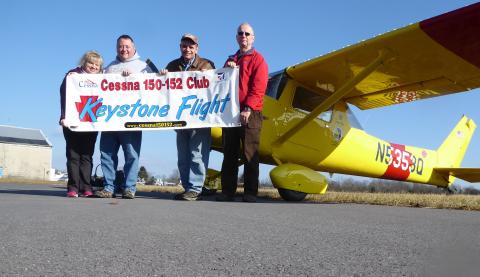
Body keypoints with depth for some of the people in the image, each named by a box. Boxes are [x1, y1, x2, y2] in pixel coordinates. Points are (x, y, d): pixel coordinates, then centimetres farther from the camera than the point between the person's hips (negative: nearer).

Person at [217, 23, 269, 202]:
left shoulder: (258, 59, 4)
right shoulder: (230, 60, 23)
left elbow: (258, 87, -8)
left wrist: (248, 109, -20)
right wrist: (227, 69, 2)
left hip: (249, 114, -5)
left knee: (250, 154, -4)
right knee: (229, 155, 6)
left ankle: (250, 192, 1)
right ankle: (227, 191, 11)